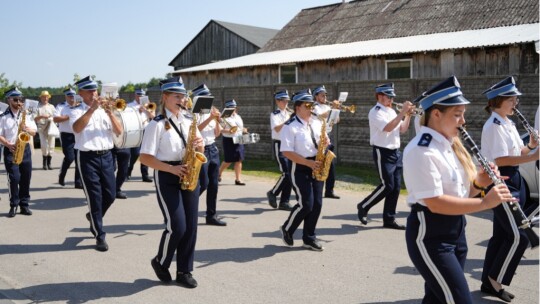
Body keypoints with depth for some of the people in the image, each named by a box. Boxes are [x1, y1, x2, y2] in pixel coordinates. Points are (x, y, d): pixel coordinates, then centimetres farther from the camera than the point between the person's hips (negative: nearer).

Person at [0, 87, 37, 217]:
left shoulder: (26, 114, 10)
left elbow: (34, 132, 10)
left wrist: (27, 129, -11)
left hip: (25, 149, 4)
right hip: (11, 150, -4)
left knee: (26, 178, 5)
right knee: (14, 178, -9)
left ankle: (24, 204, 13)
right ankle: (13, 205, 2)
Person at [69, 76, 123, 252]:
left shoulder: (104, 111, 11)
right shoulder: (76, 111, 0)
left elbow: (119, 132, 1)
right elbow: (76, 128, -22)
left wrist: (110, 113, -12)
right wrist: (91, 109, -25)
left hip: (106, 156, 4)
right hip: (88, 157, -4)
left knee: (110, 195, 8)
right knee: (94, 197, -1)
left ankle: (94, 217, 38)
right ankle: (100, 236, 10)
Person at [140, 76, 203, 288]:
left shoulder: (188, 122, 10)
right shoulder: (157, 124, -9)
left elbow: (198, 150, 17)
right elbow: (145, 158, -13)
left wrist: (200, 145, -7)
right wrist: (172, 169, -20)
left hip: (189, 175, 6)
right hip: (167, 178, -6)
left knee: (190, 226, 5)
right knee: (177, 226, -10)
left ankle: (184, 271, 17)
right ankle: (160, 262, 17)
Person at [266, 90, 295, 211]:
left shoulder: (289, 114, 12)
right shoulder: (274, 114, -4)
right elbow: (277, 129, -20)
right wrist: (289, 120, -21)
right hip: (279, 145, -6)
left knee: (290, 174, 3)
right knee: (286, 173, -15)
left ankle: (284, 202, 11)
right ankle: (273, 193, 8)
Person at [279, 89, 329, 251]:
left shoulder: (317, 122, 9)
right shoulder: (290, 127, -12)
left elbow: (323, 138, 22)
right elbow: (287, 152, -17)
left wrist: (325, 140, -4)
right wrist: (308, 163, -21)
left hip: (316, 166, 7)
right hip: (300, 168, -7)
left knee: (317, 203, 6)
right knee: (306, 204, -10)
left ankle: (309, 238, 19)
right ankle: (287, 229, 15)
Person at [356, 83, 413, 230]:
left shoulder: (391, 111, 15)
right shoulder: (375, 112, -12)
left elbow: (402, 129, 16)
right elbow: (388, 128, -26)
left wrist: (408, 114, 3)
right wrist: (402, 112, -23)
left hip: (395, 152, 8)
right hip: (383, 153, -8)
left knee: (396, 187, 6)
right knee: (387, 185, -9)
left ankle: (389, 219, 13)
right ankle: (364, 206, 10)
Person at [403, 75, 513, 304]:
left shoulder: (451, 145, 10)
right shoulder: (421, 151, -19)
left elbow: (459, 192, 14)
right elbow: (435, 203, -25)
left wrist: (479, 183, -6)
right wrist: (485, 203, -24)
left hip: (456, 232, 9)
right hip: (429, 236, -9)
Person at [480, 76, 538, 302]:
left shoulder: (508, 123, 13)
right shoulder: (493, 126, -16)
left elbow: (517, 152, 16)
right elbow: (500, 159, -22)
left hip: (512, 180, 10)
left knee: (502, 234, 13)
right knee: (517, 236, -8)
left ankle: (488, 282, 22)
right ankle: (495, 279, 7)